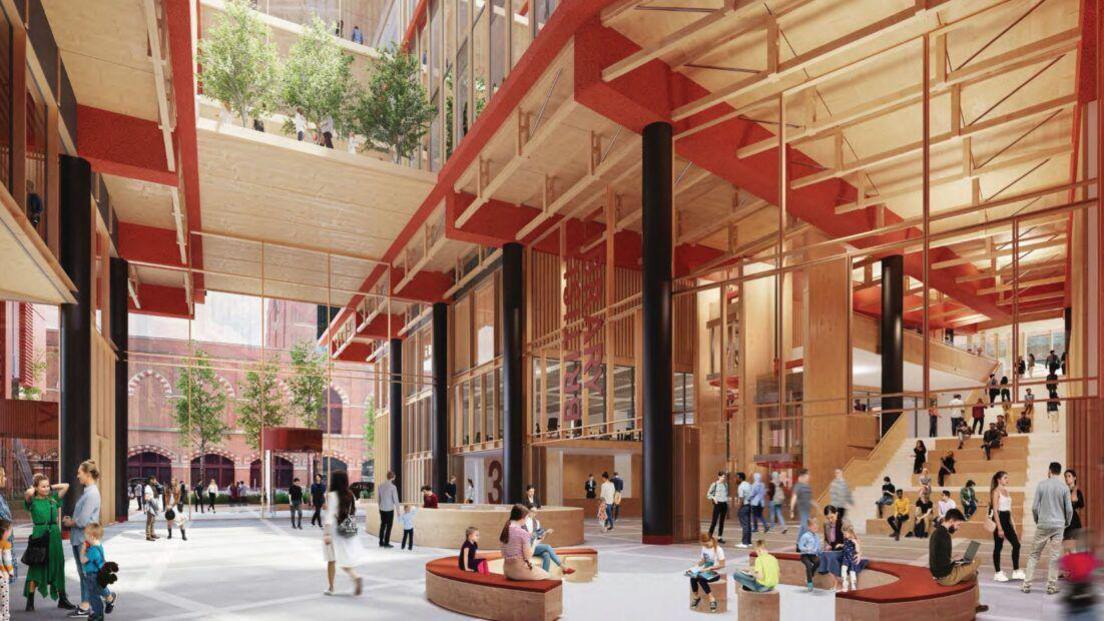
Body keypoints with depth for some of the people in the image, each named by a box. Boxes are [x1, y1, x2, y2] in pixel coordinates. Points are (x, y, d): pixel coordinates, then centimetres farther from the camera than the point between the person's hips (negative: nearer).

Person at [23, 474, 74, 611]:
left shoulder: (53, 498, 8)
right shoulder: (32, 501, -4)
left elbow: (66, 486, 6)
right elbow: (28, 493, -25)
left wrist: (51, 487, 8)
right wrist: (33, 489, -5)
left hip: (54, 535, 4)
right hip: (39, 536, -4)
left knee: (58, 567, 9)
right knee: (36, 568, 3)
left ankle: (62, 599, 16)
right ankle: (30, 601, 15)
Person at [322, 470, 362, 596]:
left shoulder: (331, 495, -10)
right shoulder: (351, 496, 5)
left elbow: (330, 515, -16)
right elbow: (353, 514, 9)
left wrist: (326, 533, -18)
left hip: (335, 532, -4)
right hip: (348, 533, 4)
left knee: (331, 560, 12)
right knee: (345, 561, 7)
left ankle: (331, 587, 20)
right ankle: (356, 578, -18)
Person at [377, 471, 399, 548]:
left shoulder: (381, 485, 2)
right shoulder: (393, 487, -14)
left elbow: (379, 497, 8)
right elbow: (395, 499, -11)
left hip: (382, 509, 5)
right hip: (389, 509, -5)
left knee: (382, 525, 14)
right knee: (388, 526, 3)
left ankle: (381, 542, 19)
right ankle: (386, 543, 5)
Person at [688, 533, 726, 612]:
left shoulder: (718, 550, -11)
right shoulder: (704, 548, 9)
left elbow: (722, 565, -15)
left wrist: (708, 568, -23)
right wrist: (694, 568, -2)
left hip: (715, 573, -6)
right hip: (705, 571, 6)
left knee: (701, 579, -34)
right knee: (693, 578, -25)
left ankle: (712, 599, -23)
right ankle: (696, 597, -4)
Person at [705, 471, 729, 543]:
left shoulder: (725, 484, 10)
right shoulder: (714, 484, -4)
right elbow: (708, 494, -1)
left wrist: (727, 504, 13)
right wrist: (713, 498, -17)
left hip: (724, 504, 5)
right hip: (718, 504, -5)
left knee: (722, 521, 8)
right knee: (714, 521, -7)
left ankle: (720, 537, 14)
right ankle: (710, 536, -1)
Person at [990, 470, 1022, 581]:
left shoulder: (1007, 491, 12)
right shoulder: (996, 492, -11)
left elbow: (1009, 509, 16)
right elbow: (995, 510, -16)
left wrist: (1012, 525, 15)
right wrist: (999, 528, -20)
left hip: (1007, 520, 8)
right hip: (999, 519, -8)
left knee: (1016, 544, 6)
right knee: (998, 546, 0)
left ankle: (1016, 572, 14)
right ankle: (997, 573, 9)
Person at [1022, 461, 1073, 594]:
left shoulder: (1041, 485, -3)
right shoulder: (1064, 487, -2)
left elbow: (1034, 507, -4)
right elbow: (1069, 509, -3)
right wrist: (1067, 523, 14)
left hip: (1043, 525, 0)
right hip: (1059, 526, 0)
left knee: (1034, 555, 6)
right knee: (1055, 556, 6)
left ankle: (1026, 585, 5)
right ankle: (1052, 586, 8)